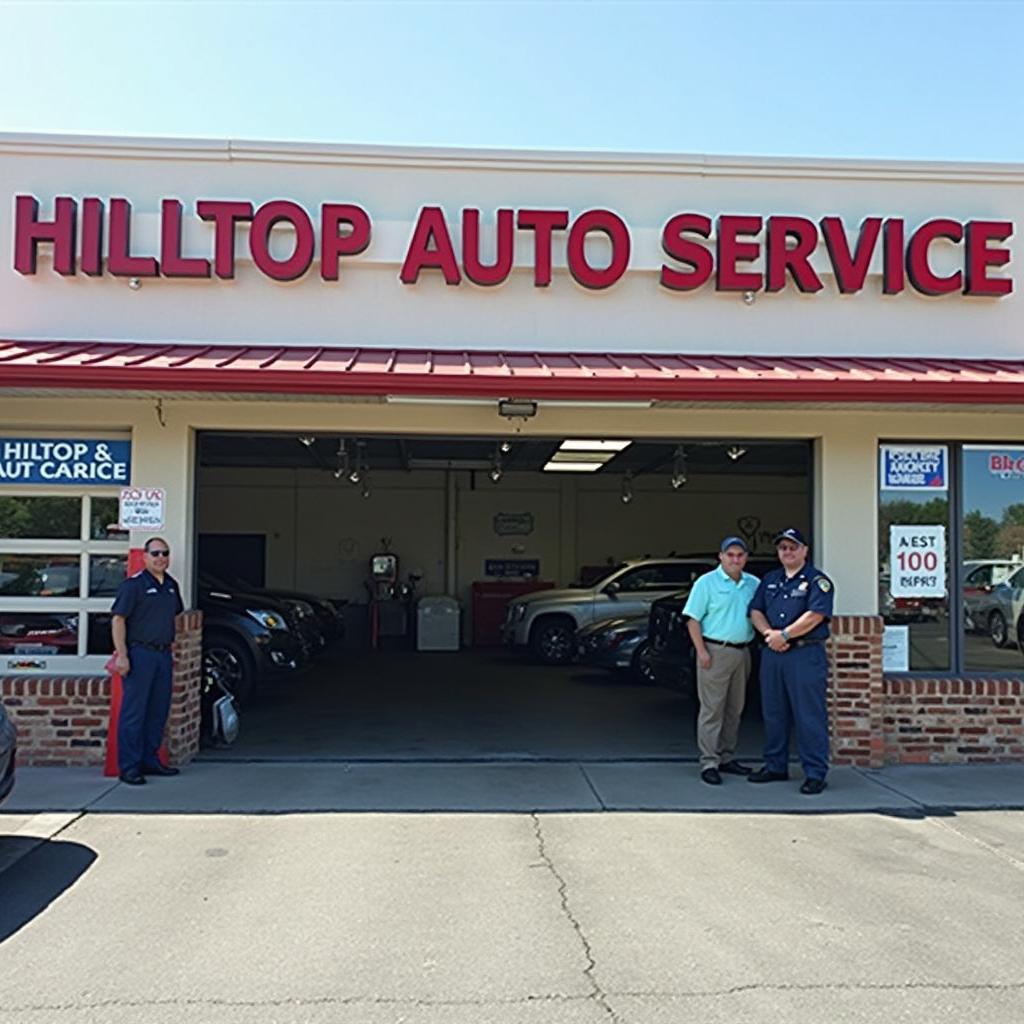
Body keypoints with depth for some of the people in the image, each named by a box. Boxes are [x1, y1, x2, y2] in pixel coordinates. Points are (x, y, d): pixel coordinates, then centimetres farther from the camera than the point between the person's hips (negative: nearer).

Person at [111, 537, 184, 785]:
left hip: (163, 654, 7)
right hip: (140, 654, -7)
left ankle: (149, 760, 23)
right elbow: (118, 619, -12)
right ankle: (128, 767, 0)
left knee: (158, 711, 12)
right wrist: (121, 655, -18)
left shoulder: (172, 585, 14)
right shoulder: (133, 584, -8)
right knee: (134, 713, -4)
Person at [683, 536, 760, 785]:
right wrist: (702, 651, -13)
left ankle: (726, 757, 22)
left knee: (735, 709, 12)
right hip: (716, 651, -6)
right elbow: (693, 619, -7)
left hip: (742, 652, 6)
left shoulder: (754, 584, 11)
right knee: (712, 709, -5)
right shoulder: (707, 582, -5)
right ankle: (709, 763, -2)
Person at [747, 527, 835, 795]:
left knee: (809, 716, -5)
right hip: (772, 654, 7)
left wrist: (784, 635, -14)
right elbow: (755, 611, 11)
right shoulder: (770, 580, 17)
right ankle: (775, 767, 23)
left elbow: (815, 615, -14)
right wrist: (769, 633, -8)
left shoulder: (817, 581, -2)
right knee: (773, 713, 12)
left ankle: (815, 774, 0)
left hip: (805, 655, -6)